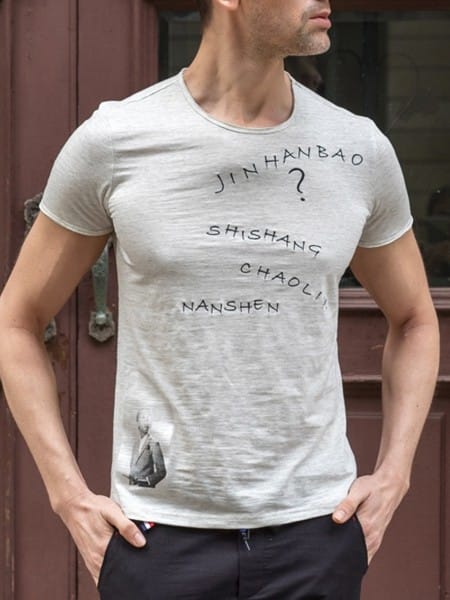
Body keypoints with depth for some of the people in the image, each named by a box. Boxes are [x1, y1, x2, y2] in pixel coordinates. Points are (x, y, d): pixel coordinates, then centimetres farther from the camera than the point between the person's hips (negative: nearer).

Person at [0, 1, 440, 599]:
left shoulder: (361, 151, 2)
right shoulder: (112, 141, -4)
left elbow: (415, 319, 17)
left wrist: (392, 475, 5)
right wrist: (69, 494, -2)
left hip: (317, 529, 2)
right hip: (160, 532, -2)